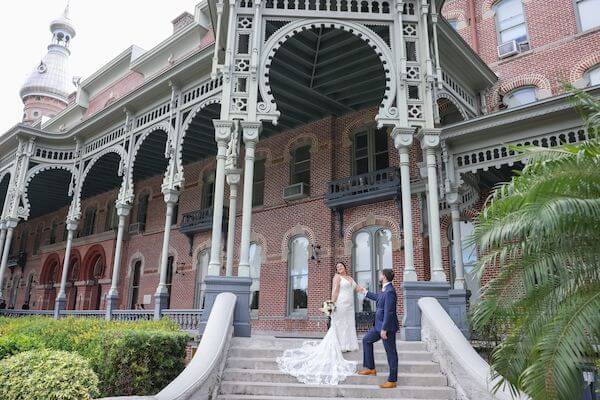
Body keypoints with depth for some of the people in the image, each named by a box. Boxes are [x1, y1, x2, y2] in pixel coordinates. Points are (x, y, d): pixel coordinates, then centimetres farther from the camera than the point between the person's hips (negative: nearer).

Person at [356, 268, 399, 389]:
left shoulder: (390, 291, -23)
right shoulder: (385, 290, 8)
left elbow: (388, 312, -25)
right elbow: (377, 297, 29)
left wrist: (384, 329, -22)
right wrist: (364, 291, 38)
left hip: (387, 326, -11)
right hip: (379, 324, 11)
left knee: (391, 352, 1)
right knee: (366, 340, 19)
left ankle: (392, 380, 12)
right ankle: (370, 368, 27)